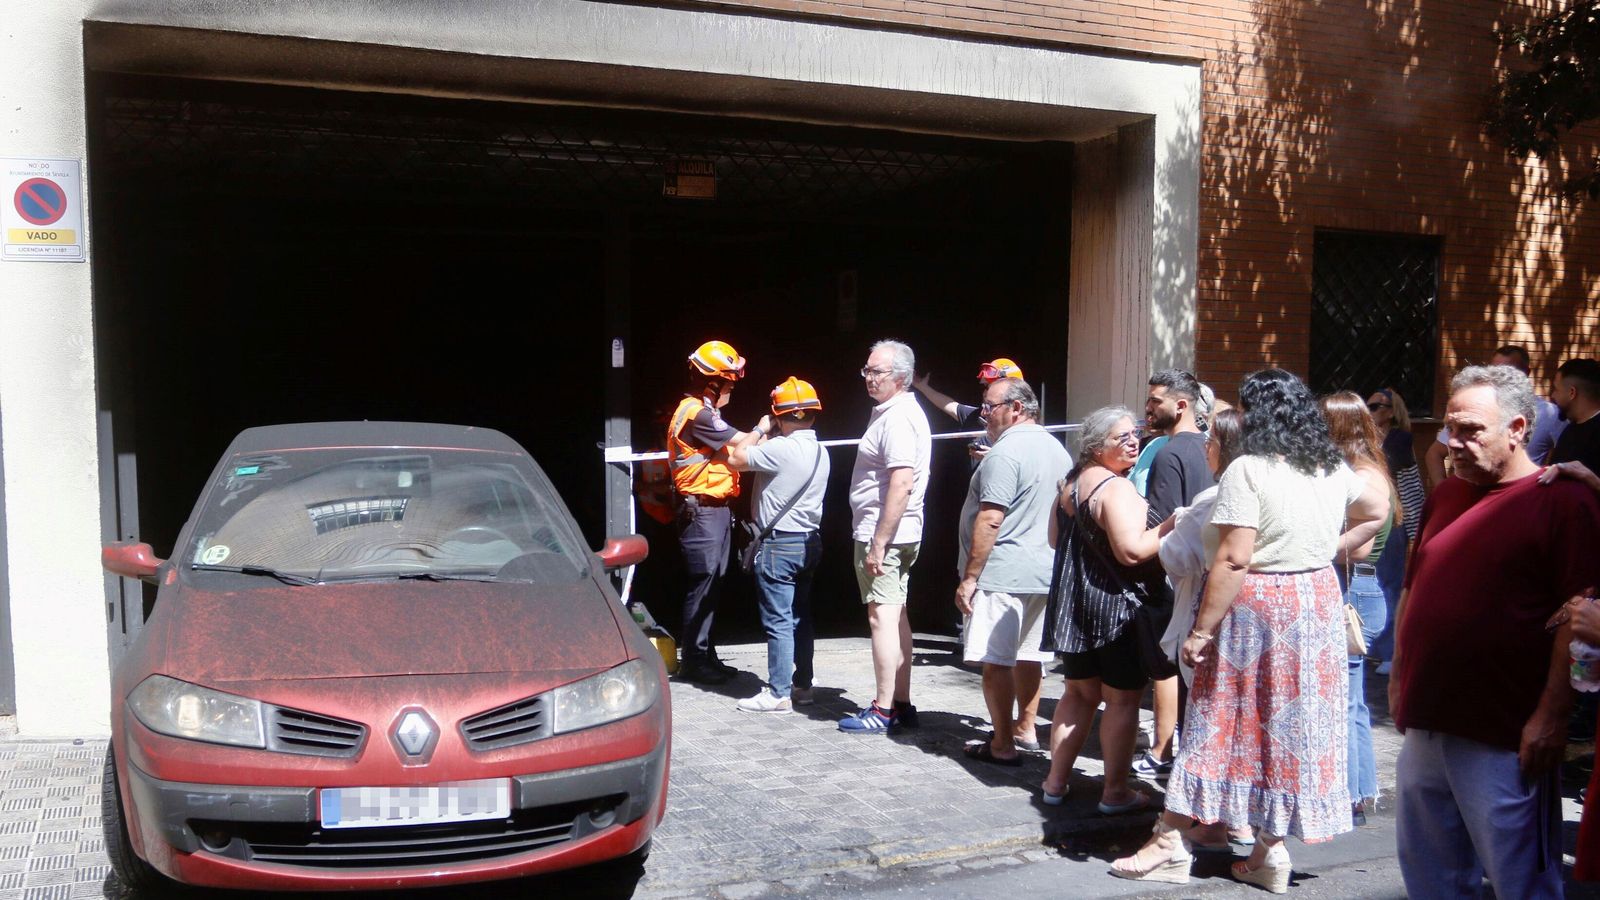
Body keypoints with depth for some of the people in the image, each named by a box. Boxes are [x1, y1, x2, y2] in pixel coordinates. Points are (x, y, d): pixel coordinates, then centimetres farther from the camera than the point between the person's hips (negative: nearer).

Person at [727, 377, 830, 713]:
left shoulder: (781, 448, -19)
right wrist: (767, 437, 11)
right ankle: (802, 685, 23)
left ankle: (779, 694, 0)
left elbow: (736, 459, -13)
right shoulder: (820, 452, 8)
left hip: (779, 543, -9)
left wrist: (760, 429, -1)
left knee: (778, 621, -4)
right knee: (800, 617, 16)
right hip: (809, 541, 9)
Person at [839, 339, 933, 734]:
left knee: (882, 617, -8)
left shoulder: (898, 418, -17)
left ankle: (883, 711, -4)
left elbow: (902, 483, -25)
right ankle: (901, 705, 20)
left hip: (882, 535, -11)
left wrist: (878, 543, -25)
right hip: (898, 535, 11)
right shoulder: (895, 412, 16)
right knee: (896, 616, 13)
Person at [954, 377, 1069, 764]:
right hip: (1045, 572, 9)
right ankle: (1026, 728, 29)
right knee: (1028, 655, 18)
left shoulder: (1005, 452, -16)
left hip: (1003, 574, -9)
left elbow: (990, 521, -21)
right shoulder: (1057, 449, 13)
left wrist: (970, 576, -17)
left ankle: (1003, 745, 0)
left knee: (996, 660, -3)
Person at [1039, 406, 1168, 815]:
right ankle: (1115, 792, 8)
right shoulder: (1117, 489, -19)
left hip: (1073, 600, 9)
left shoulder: (1071, 481, 10)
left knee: (1079, 693, 17)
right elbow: (1133, 550, -28)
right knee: (1123, 698, 3)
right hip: (1117, 605, -8)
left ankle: (1056, 781, 22)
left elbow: (1056, 538, 21)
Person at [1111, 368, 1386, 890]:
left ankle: (1171, 845, 10)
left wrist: (1201, 630, -18)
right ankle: (1271, 852, 18)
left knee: (1219, 723, 2)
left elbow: (1233, 560, -22)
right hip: (1317, 599, 7)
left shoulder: (1249, 470, -17)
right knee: (1295, 725, 11)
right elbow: (1377, 511, 24)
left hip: (1253, 607, -6)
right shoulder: (1333, 468, 7)